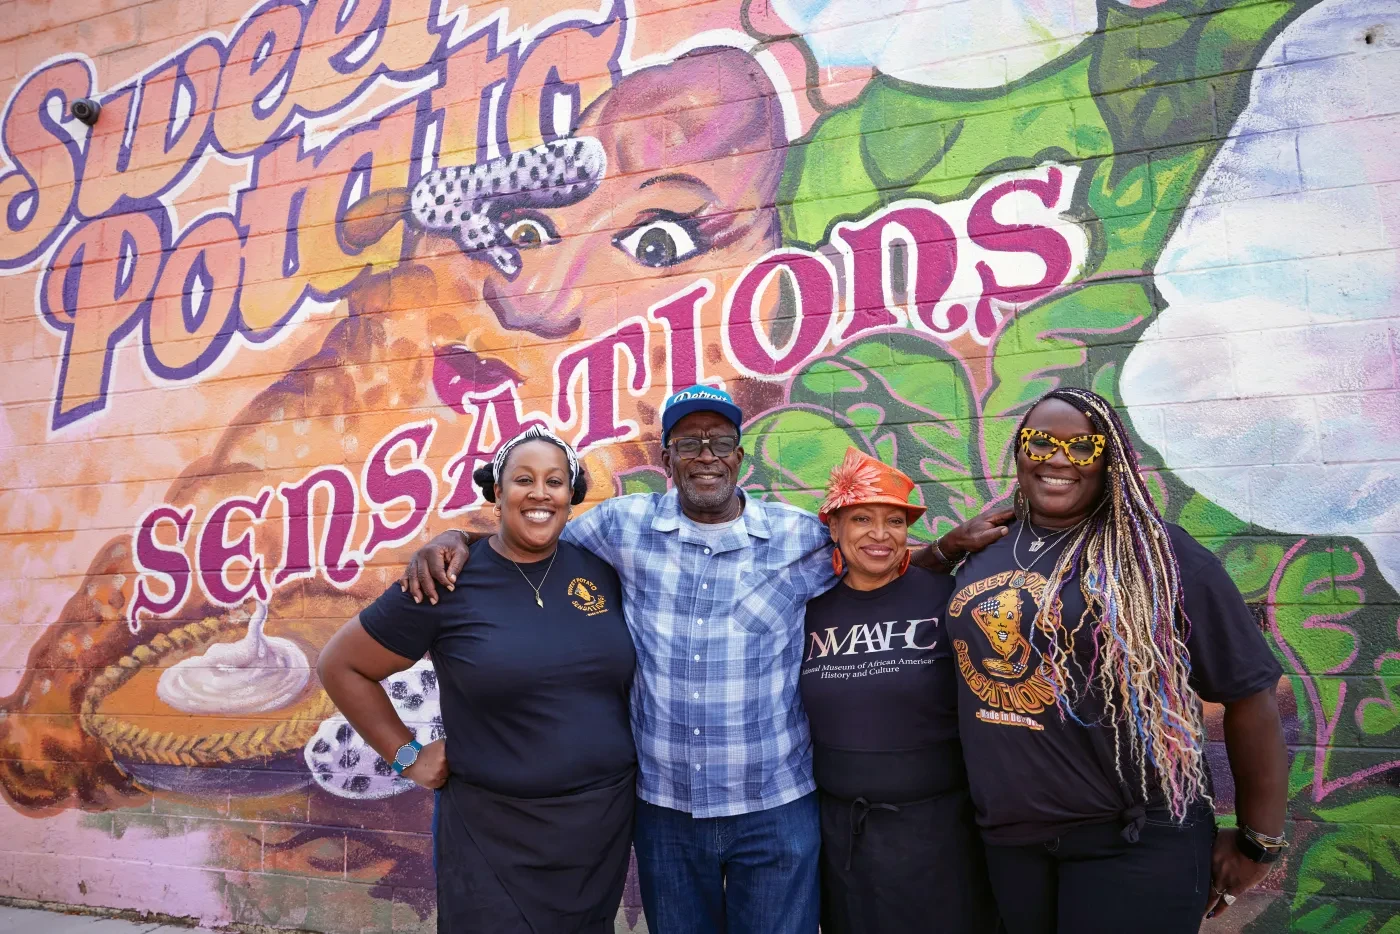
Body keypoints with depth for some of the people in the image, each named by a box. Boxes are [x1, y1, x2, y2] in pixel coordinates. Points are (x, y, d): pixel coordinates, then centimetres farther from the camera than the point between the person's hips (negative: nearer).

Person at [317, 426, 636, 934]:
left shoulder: (601, 568, -2)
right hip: (494, 834, -3)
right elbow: (339, 665, -1)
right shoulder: (447, 582, -12)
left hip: (606, 823, 4)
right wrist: (405, 753, -4)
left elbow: (628, 672, 15)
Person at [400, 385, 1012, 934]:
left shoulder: (801, 536, -4)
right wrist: (453, 538, -8)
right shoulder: (626, 525, -3)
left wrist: (951, 546, -7)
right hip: (663, 808, 1)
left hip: (776, 811, -1)